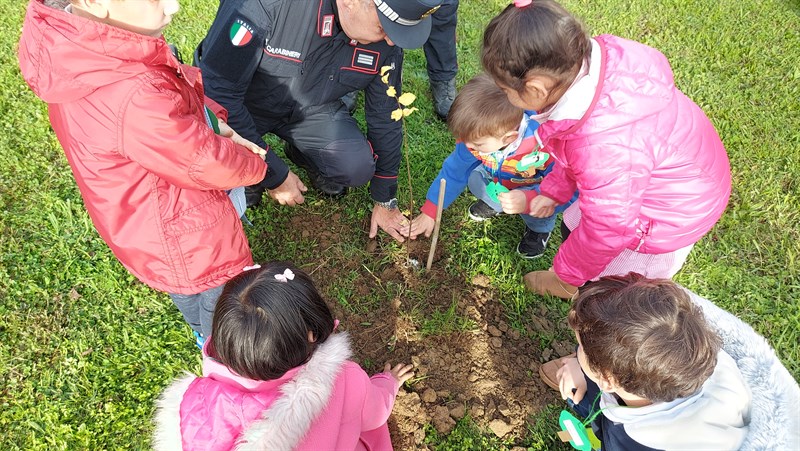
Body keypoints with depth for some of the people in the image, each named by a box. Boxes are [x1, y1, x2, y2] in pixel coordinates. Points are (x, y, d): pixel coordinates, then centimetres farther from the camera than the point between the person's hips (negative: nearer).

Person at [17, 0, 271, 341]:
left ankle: (206, 335, 66)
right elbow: (209, 165, -29)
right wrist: (254, 165, -9)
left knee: (189, 292, 37)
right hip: (188, 244, -9)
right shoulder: (135, 100, -43)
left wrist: (215, 125, -11)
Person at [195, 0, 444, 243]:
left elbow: (385, 117, -5)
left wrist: (385, 202, 3)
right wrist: (275, 174, -24)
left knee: (358, 168, -22)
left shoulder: (386, 40, -19)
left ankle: (304, 156, 13)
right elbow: (218, 89, -29)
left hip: (310, 108, 3)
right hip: (235, 105, -2)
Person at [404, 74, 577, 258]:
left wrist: (527, 200, -53)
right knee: (475, 179, -20)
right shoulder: (477, 135, -25)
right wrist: (429, 213, -7)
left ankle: (540, 228, 4)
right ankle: (495, 203, 14)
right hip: (500, 182, 5)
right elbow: (453, 172, -11)